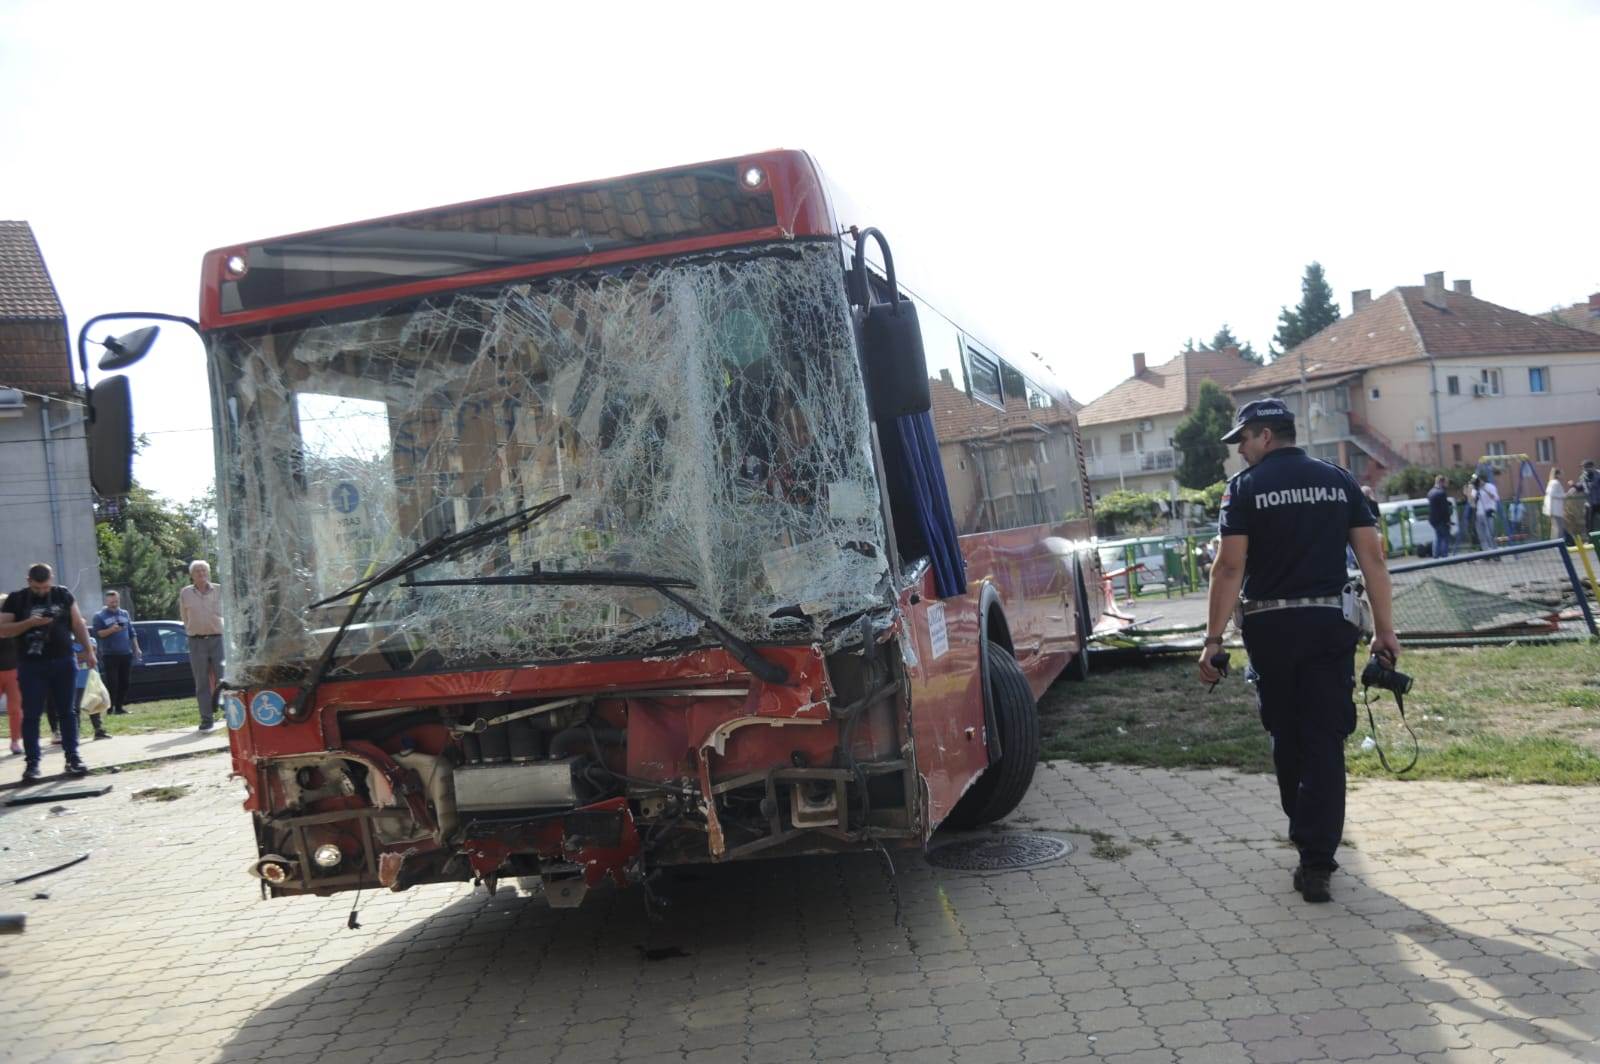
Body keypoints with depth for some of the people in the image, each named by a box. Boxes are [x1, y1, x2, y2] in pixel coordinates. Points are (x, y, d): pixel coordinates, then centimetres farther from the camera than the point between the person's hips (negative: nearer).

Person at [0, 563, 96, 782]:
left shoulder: (64, 595, 6)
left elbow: (78, 624, 9)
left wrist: (88, 650, 3)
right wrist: (29, 623, -16)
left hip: (63, 662, 1)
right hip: (31, 665, -1)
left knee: (67, 712, 4)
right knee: (31, 715, -2)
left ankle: (72, 757, 8)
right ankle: (32, 763, 1)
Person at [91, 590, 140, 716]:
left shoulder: (125, 614, 16)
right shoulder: (99, 616, 2)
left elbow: (132, 633, 19)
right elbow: (97, 634, -8)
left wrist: (136, 648, 14)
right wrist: (110, 630, -22)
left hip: (126, 654, 4)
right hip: (110, 655, -4)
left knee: (124, 682, 3)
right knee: (112, 683, -8)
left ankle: (120, 707, 10)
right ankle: (110, 708, -4)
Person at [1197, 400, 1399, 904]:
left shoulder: (1246, 487, -3)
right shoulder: (1339, 481, 6)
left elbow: (1230, 567, -10)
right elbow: (1372, 557, 1)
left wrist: (1213, 639, -10)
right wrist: (1385, 629, 5)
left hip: (1270, 626, -1)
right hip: (1327, 623, 1)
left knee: (1286, 736, 17)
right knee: (1324, 741, -1)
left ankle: (1305, 833, 33)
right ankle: (1316, 861, -7)